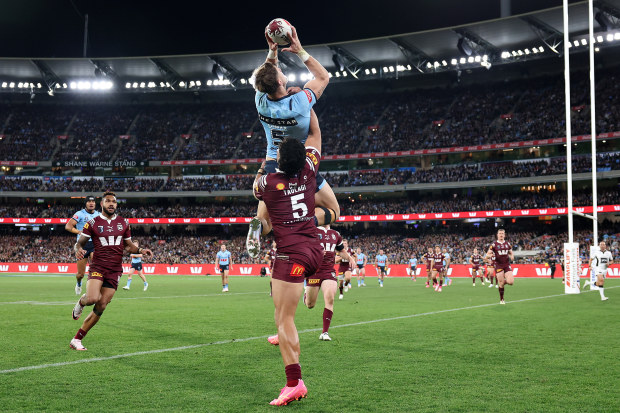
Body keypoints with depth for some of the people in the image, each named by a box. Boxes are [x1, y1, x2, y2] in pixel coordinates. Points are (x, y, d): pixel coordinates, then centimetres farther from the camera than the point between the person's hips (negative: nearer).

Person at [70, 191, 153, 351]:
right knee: (93, 298, -28)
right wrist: (78, 249, -22)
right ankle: (81, 302, 11)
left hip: (115, 270, 3)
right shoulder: (93, 223, 1)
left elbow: (128, 245, 19)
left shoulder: (123, 223, 11)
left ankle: (76, 340, 10)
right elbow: (80, 243, 2)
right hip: (98, 267, -3)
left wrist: (140, 250, -1)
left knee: (100, 308, -1)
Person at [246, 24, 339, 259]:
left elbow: (266, 77, 13)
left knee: (265, 223, 18)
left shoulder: (261, 101, -12)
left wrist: (272, 51, 2)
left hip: (272, 166, 4)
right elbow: (323, 77, -2)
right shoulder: (299, 102, -22)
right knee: (332, 212, 13)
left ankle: (257, 225, -21)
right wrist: (300, 51, -3)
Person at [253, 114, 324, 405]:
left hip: (291, 254, -7)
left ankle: (294, 383, -14)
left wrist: (263, 169, 38)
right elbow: (315, 135, 23)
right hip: (314, 250, 7)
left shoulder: (268, 182, -4)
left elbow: (256, 187, 23)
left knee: (284, 319, -7)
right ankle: (286, 336, 36)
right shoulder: (308, 171, 6)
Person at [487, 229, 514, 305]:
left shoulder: (508, 244, 10)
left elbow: (511, 253, 20)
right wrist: (489, 255, -24)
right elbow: (488, 254, 0)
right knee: (501, 284, -5)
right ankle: (501, 300, 12)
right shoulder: (494, 244, 0)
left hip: (507, 265, 3)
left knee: (510, 282, -13)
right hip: (499, 265, -3)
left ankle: (503, 281, 22)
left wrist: (512, 256, -3)